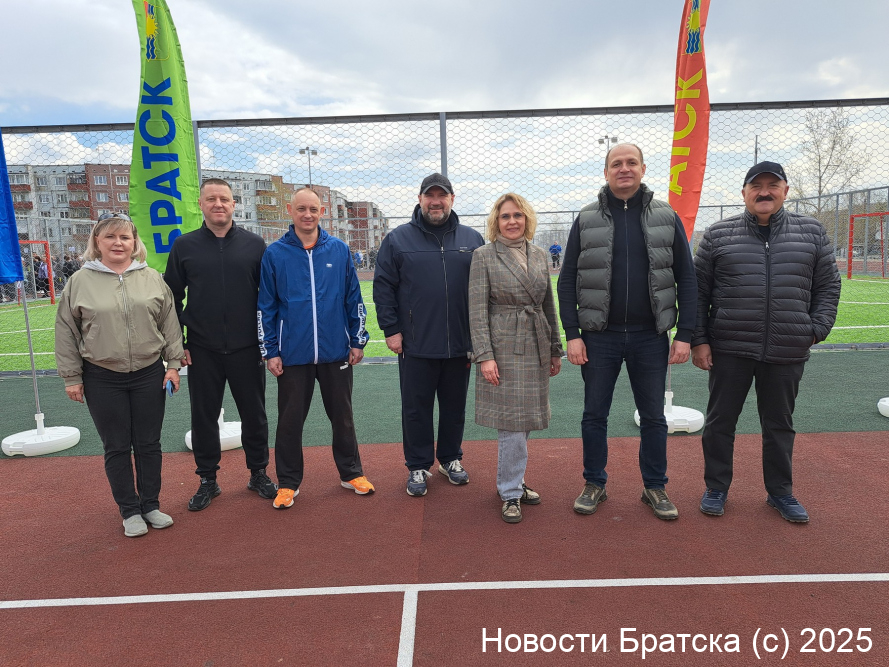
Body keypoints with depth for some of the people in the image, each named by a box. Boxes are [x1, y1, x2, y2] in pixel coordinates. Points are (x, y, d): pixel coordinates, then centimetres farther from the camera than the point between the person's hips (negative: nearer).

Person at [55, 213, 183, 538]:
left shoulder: (152, 278, 2)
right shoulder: (79, 282, -1)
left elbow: (169, 325, 5)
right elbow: (66, 333, 2)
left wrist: (173, 364, 0)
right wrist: (71, 377, 1)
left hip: (149, 376, 1)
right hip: (102, 380, -1)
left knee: (149, 444, 10)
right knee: (117, 448, 8)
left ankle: (151, 505, 26)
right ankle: (129, 511, 23)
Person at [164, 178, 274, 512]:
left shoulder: (254, 244, 2)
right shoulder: (184, 246, 3)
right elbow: (172, 297, 7)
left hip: (247, 349, 0)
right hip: (202, 350, 1)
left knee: (254, 414, 9)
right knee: (204, 417, 9)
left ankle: (258, 474, 27)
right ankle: (207, 480, 26)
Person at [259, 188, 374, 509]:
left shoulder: (339, 250, 1)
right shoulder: (275, 253, -1)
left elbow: (354, 299, 5)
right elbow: (266, 306, 1)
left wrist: (358, 341, 3)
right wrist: (271, 352, -1)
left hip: (336, 351, 1)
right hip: (293, 354, -1)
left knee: (342, 416, 13)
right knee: (290, 420, 10)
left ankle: (351, 473, 30)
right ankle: (288, 482, 26)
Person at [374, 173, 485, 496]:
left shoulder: (472, 239, 7)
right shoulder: (398, 239, 1)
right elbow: (383, 287, 1)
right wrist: (391, 329, -5)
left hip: (460, 345, 2)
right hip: (415, 345, -2)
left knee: (455, 406, 15)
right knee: (416, 409, 8)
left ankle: (451, 459, 33)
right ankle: (417, 467, 23)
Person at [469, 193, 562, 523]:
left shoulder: (539, 255, 11)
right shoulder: (484, 256, -4)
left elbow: (549, 305, 15)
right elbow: (477, 310, -8)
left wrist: (555, 349, 14)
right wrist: (484, 355, -16)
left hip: (536, 347, 5)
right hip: (503, 347, -5)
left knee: (524, 420, 12)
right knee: (512, 423, -3)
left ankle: (512, 481, 29)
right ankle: (511, 493, 12)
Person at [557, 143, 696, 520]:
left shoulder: (666, 217, 4)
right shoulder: (587, 220, 2)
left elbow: (686, 279, 4)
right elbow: (567, 281, 1)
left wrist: (685, 334, -3)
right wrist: (572, 334, -6)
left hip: (650, 337, 1)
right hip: (600, 337, 0)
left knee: (653, 417, 10)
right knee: (594, 414, 8)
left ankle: (655, 488, 27)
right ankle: (595, 484, 26)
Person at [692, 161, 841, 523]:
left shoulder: (812, 232, 6)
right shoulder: (718, 234, 1)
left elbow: (828, 287, 11)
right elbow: (698, 292, 2)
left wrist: (815, 330, -1)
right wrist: (698, 340, -4)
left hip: (788, 353, 1)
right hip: (730, 349, -1)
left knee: (779, 424, 14)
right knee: (720, 421, 8)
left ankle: (780, 491, 32)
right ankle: (716, 489, 24)